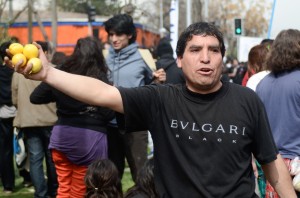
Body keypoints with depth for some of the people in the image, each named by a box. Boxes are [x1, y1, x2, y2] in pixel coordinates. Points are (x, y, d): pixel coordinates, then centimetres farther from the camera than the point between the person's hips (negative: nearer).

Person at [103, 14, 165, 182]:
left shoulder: (142, 56, -5)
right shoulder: (105, 57, 3)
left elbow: (150, 82, 6)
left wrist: (157, 80, -15)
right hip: (111, 124, 3)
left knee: (140, 171, 3)